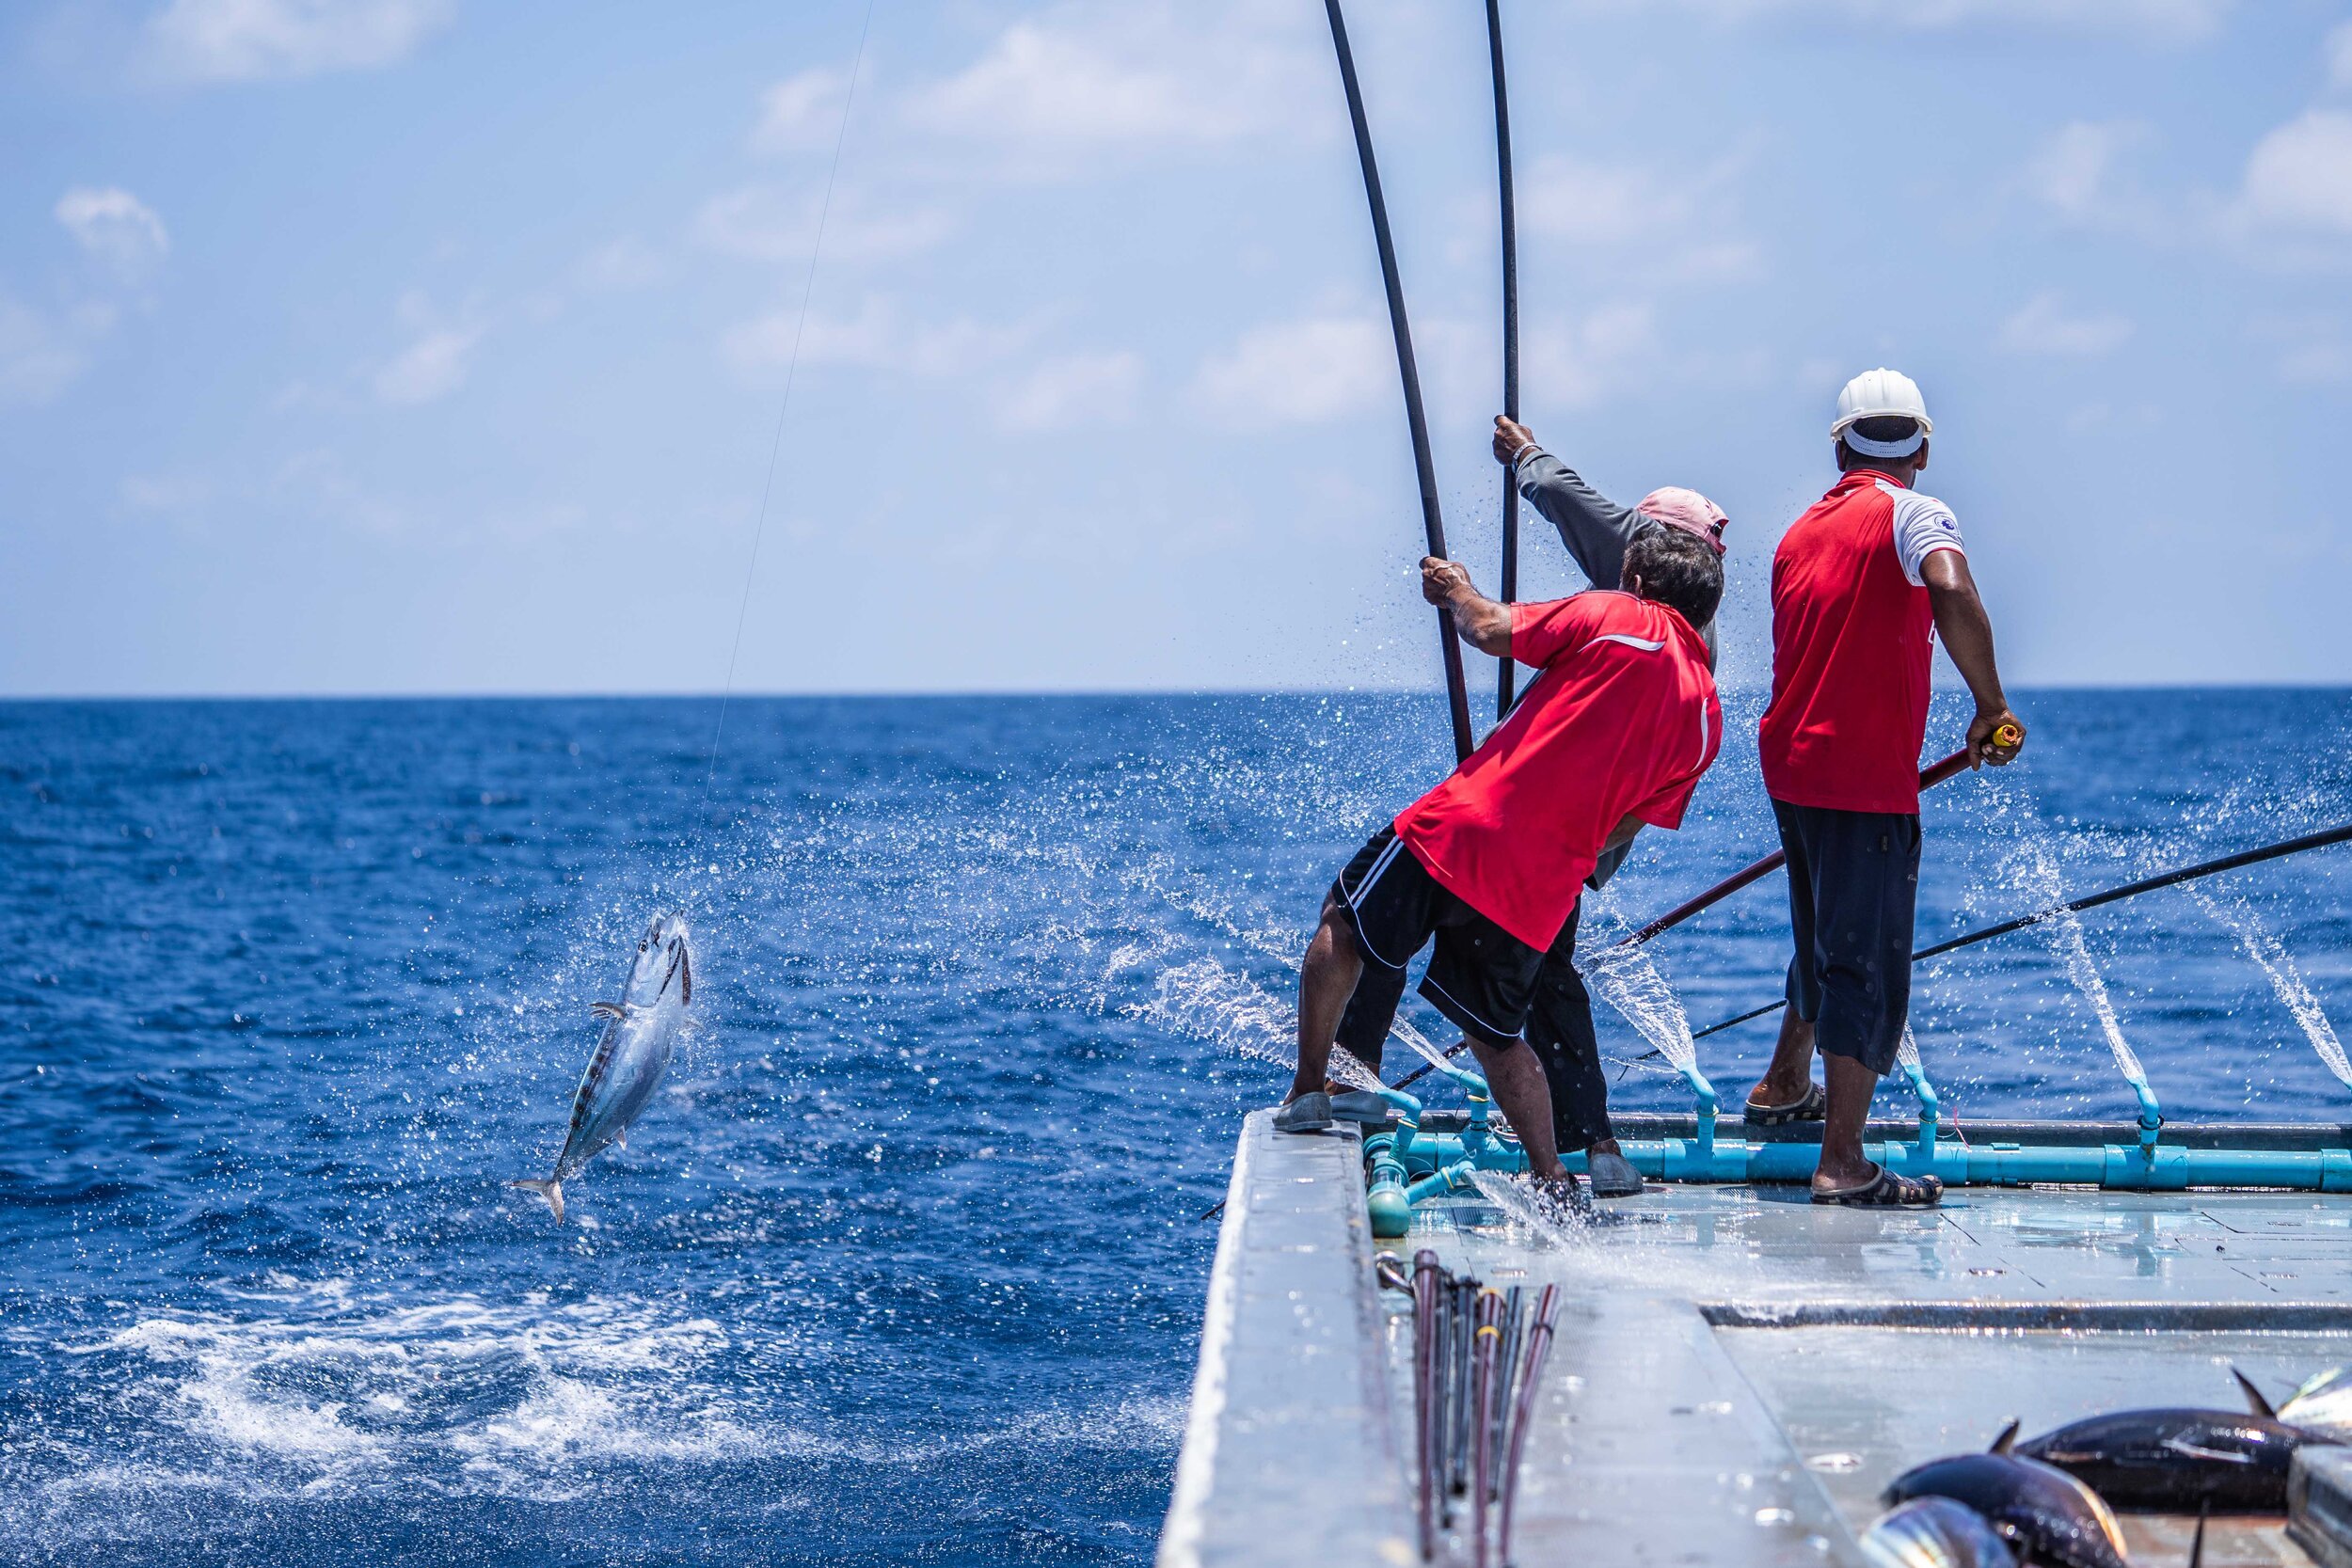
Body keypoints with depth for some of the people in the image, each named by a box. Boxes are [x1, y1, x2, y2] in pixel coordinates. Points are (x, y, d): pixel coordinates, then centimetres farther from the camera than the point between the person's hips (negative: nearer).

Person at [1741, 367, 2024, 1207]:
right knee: (1871, 966, -5)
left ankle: (1784, 1085, 44)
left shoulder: (1801, 531, 16)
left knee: (1825, 940, 28)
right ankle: (1841, 1163, -9)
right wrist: (1991, 709, -21)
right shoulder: (1911, 514, -8)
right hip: (1865, 778, -8)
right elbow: (1953, 596, -29)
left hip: (1790, 763, 8)